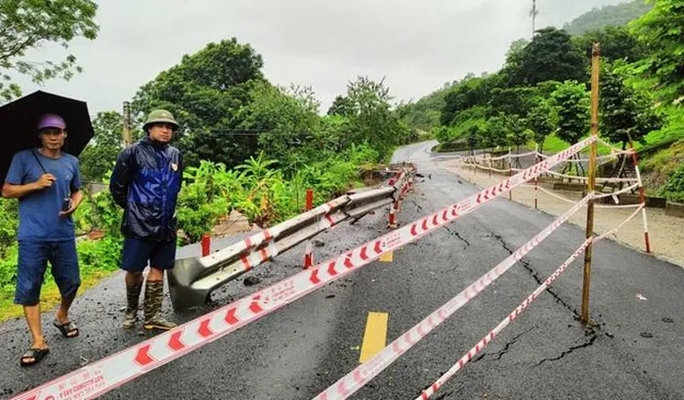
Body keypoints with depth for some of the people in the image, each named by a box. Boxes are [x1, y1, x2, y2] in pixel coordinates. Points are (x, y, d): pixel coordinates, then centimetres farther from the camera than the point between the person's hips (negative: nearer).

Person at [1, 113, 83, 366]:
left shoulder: (72, 162, 8)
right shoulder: (23, 158, -1)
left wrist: (74, 205, -2)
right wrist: (35, 185, -17)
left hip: (64, 235, 3)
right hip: (32, 237, -3)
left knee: (71, 282, 10)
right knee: (29, 287, 1)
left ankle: (62, 317, 39)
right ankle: (38, 343, 10)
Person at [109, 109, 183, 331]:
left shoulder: (175, 155, 9)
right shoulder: (133, 152, -7)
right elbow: (117, 186, -2)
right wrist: (131, 208, 6)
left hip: (166, 224, 5)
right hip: (139, 224, -5)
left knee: (158, 269, 9)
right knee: (134, 270, 4)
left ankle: (152, 316, 19)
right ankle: (131, 311, 28)